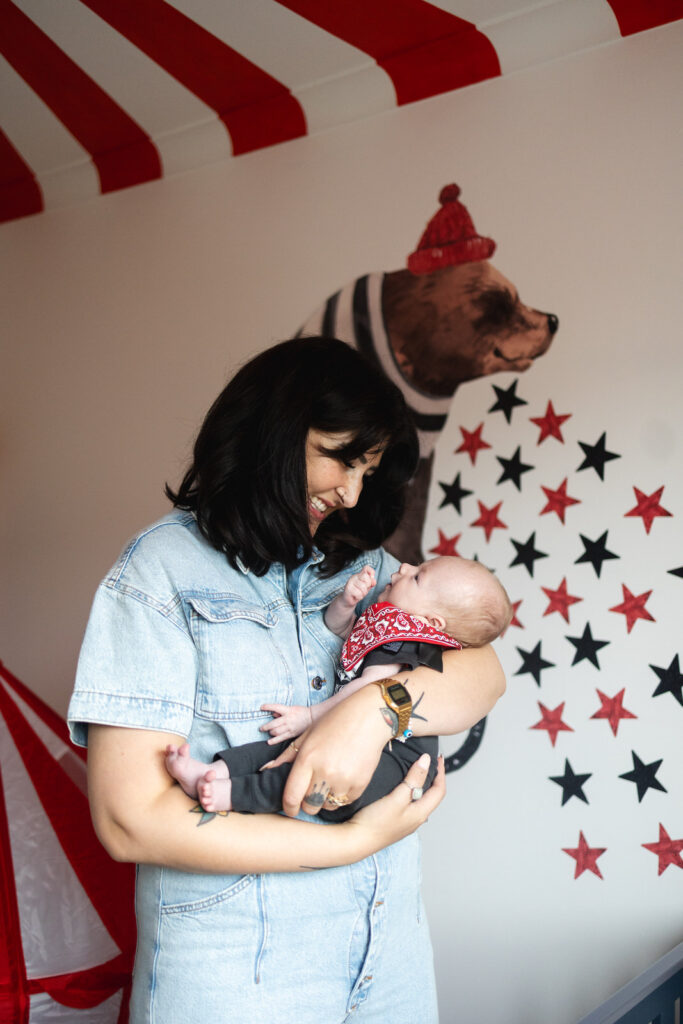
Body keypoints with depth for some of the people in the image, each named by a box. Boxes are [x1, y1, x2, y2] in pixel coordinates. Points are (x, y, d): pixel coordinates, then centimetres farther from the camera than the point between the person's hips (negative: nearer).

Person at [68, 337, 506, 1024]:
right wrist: (353, 841, -17)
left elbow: (484, 675, -4)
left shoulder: (365, 567, 6)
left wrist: (378, 707, -25)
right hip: (234, 964, -5)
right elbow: (130, 820, -17)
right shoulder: (161, 571, -11)